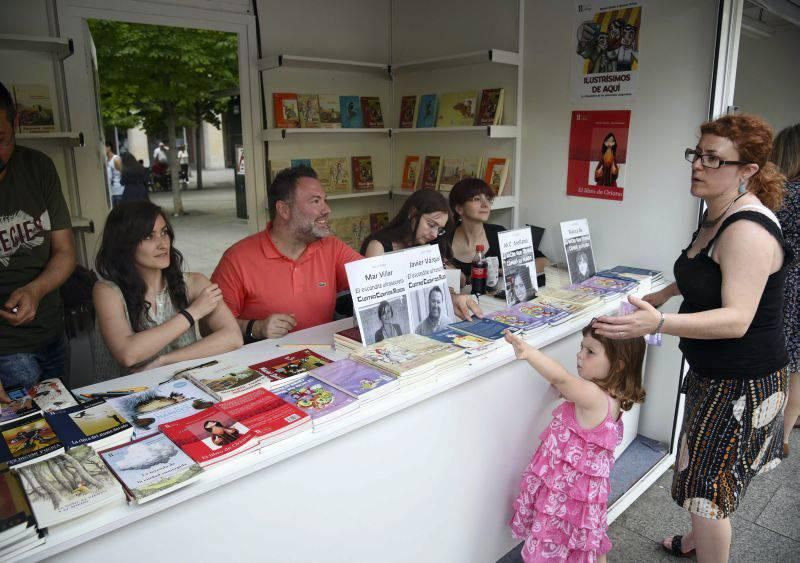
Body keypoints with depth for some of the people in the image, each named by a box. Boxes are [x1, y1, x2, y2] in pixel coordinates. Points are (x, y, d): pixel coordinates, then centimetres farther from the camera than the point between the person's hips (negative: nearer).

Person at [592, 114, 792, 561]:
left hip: (742, 381, -10)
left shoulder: (748, 229, -26)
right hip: (715, 372, 10)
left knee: (707, 489, 1)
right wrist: (667, 293, 18)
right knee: (711, 478, 27)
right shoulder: (719, 215, 5)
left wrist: (659, 323, -47)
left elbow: (736, 318, -35)